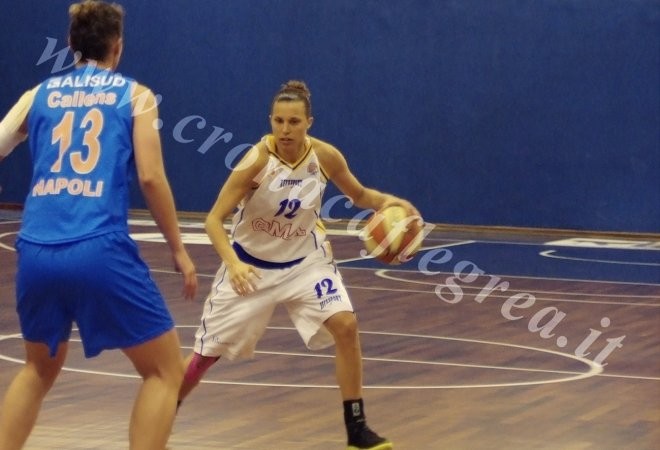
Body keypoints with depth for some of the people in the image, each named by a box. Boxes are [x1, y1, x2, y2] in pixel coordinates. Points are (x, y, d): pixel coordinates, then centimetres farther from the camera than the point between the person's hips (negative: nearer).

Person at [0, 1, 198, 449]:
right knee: (166, 369, 9)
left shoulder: (38, 94, 17)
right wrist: (179, 249, 8)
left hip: (37, 252, 4)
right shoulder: (135, 95, 9)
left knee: (40, 369, 27)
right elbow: (150, 177, 1)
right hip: (100, 250, -4)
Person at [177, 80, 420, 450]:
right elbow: (214, 219, -22)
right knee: (208, 351, 3)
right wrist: (232, 263, -38)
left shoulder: (326, 156, -16)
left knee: (346, 325, -17)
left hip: (304, 260, 2)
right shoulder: (257, 160, -26)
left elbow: (359, 195, 4)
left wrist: (386, 201, -19)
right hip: (251, 265, -2)